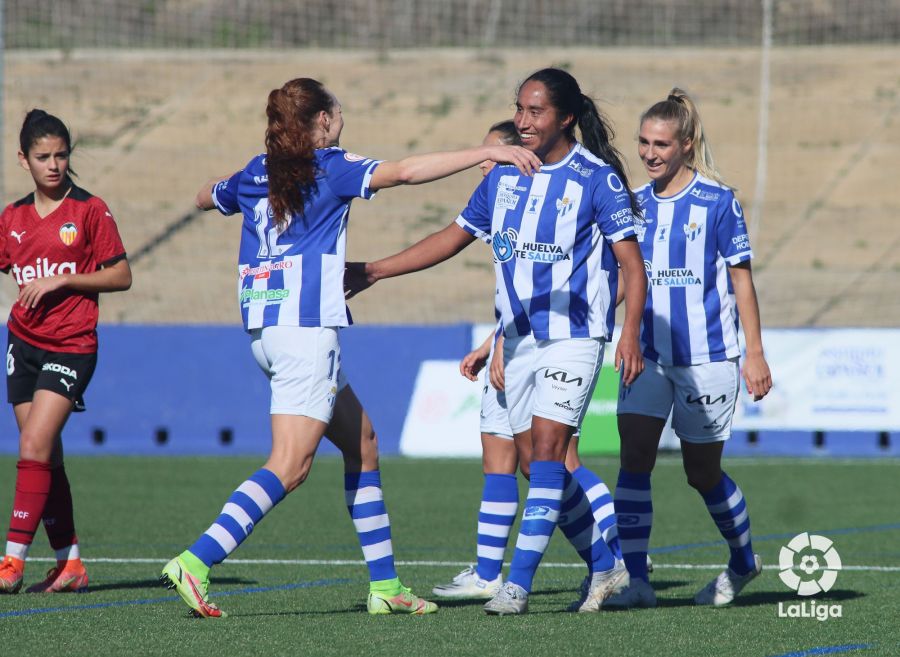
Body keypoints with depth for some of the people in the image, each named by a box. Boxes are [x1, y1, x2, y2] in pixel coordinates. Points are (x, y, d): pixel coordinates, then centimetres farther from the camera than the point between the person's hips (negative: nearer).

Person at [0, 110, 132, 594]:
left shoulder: (90, 210, -4)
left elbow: (121, 276, -5)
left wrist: (61, 280, -14)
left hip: (71, 345, -5)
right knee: (45, 459, 6)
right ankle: (69, 564, 14)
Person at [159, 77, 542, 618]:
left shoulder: (256, 173, 16)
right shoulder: (329, 167, -3)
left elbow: (207, 197, 36)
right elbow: (403, 172, -16)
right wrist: (485, 153, -18)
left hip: (265, 326, 9)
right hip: (306, 327, -9)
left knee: (363, 445, 15)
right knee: (290, 467, -13)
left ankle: (385, 584, 15)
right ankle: (194, 564, -24)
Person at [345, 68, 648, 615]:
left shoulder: (597, 178, -8)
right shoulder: (504, 175, 8)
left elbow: (633, 264, -8)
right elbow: (455, 237, 17)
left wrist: (630, 334, -20)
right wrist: (374, 271, 13)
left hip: (575, 335, -6)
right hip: (519, 338, 6)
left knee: (547, 447, -16)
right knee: (543, 465, 5)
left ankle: (519, 583, -18)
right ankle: (605, 566, 20)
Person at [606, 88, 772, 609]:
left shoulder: (717, 201, -7)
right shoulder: (635, 204, 5)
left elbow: (741, 277, -4)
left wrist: (755, 353, -5)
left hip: (706, 356, -4)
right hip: (648, 354, 4)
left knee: (703, 472, 7)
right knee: (634, 456, -13)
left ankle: (744, 560, 33)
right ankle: (636, 581, -13)